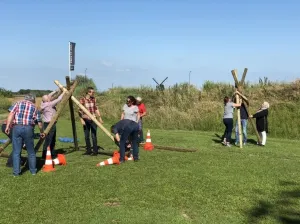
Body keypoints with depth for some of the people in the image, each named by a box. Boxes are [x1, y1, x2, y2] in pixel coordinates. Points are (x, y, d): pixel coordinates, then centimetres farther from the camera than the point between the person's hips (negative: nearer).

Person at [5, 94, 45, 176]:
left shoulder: (18, 103, 16)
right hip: (28, 128, 0)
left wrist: (8, 126, -4)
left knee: (16, 151, 7)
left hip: (17, 127, 0)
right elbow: (39, 123, 13)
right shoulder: (34, 107, 15)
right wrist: (41, 132, 27)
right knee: (31, 151, 13)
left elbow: (11, 114, -1)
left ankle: (16, 172, 8)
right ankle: (33, 170, 22)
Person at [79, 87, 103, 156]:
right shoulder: (82, 100, -7)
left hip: (93, 120, 1)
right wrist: (81, 120, -13)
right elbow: (80, 111, -5)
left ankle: (95, 151, 5)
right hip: (86, 120, -1)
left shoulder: (94, 99, 4)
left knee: (94, 136, -2)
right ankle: (88, 150, 21)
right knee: (86, 136, 8)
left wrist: (100, 118, 10)